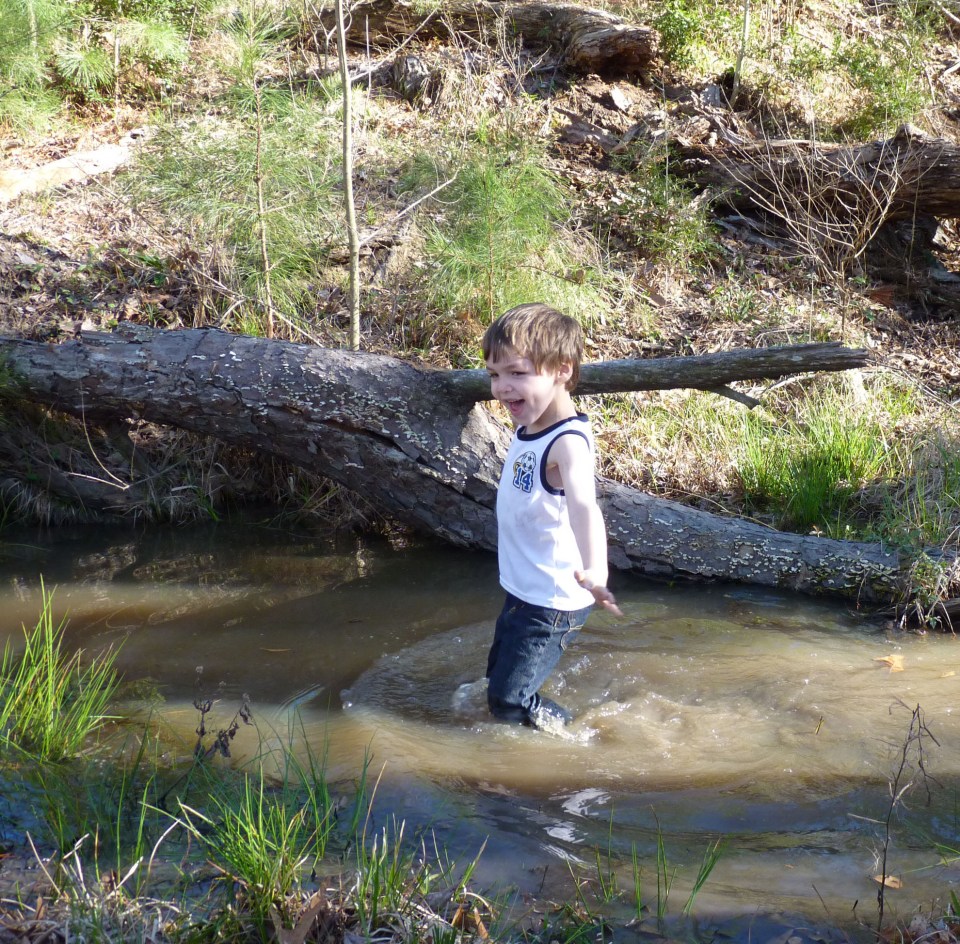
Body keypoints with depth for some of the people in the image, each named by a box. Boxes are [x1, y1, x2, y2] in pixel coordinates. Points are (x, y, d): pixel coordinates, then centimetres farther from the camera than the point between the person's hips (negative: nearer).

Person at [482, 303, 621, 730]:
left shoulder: (568, 442, -27)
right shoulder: (529, 428, 0)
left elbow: (583, 506, -45)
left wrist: (594, 570, -61)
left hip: (552, 602, -9)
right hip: (522, 591, 9)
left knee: (508, 701, -6)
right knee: (498, 678, 25)